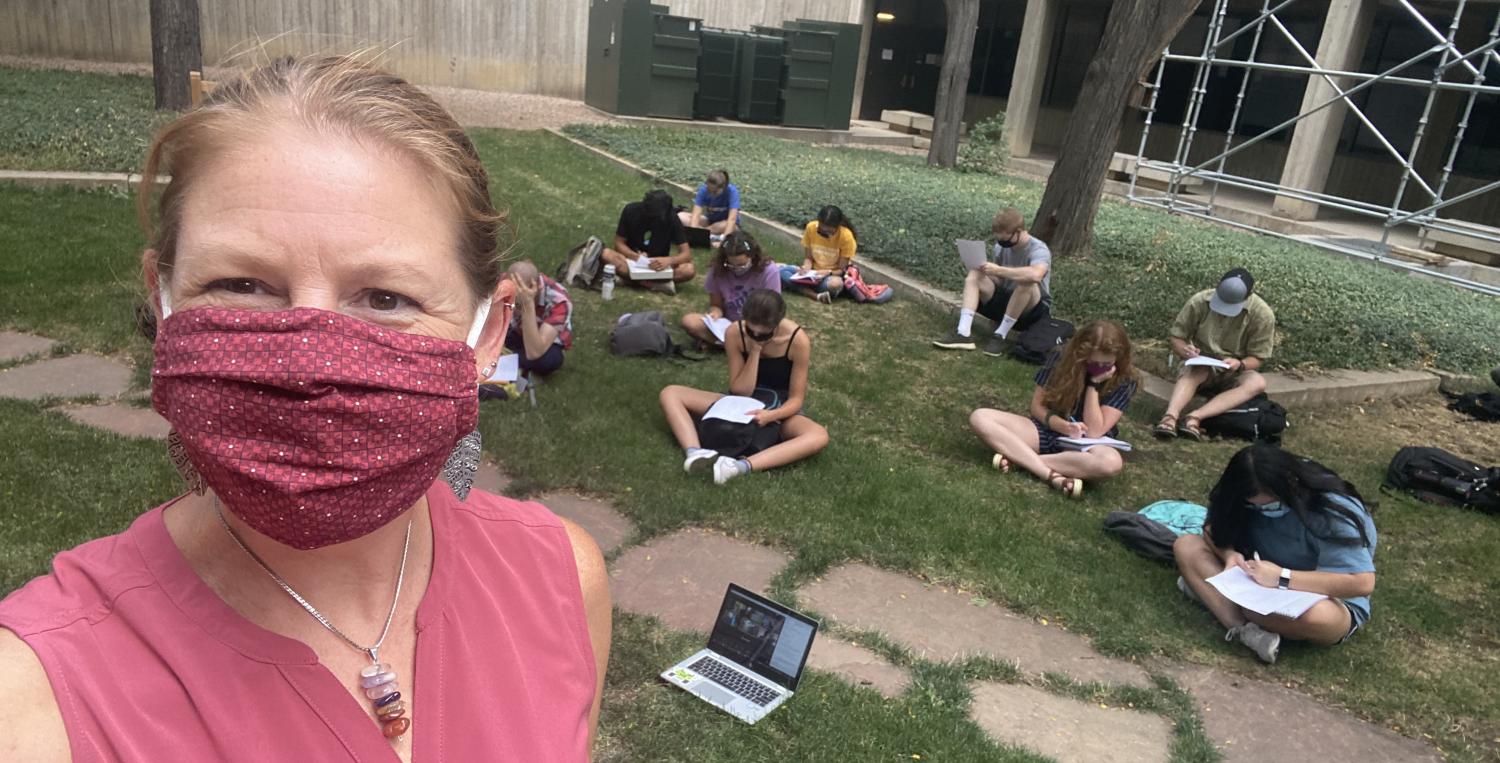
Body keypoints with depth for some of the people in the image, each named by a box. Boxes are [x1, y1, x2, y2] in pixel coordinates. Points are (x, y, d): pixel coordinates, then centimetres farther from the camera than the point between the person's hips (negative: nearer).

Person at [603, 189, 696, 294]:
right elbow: (619, 243, -10)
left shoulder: (672, 219, -16)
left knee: (689, 270, -29)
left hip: (658, 264, 0)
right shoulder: (631, 211, -16)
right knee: (606, 254, -31)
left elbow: (687, 254, -17)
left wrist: (669, 260, -38)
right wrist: (635, 256, -29)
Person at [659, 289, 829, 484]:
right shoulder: (735, 333, -17)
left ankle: (743, 466, -50)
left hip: (780, 409, -2)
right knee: (670, 393, -13)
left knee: (820, 436, -36)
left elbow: (796, 398, -16)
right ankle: (694, 452, -40)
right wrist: (755, 351, -27)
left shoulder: (798, 340, -22)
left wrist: (772, 415, -37)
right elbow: (740, 391, -16)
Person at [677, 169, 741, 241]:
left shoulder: (732, 191, -27)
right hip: (710, 220, 3)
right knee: (681, 216, -17)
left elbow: (732, 218, -35)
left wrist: (725, 237, -47)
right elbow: (696, 214, -25)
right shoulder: (703, 189, -19)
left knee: (725, 225, -40)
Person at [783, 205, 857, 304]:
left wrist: (828, 272, -32)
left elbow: (841, 270, -13)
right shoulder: (811, 227, -9)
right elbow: (808, 258, -1)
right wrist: (806, 268, -22)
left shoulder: (846, 236, -18)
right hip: (813, 273, 4)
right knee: (781, 270, -22)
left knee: (835, 284, -41)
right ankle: (817, 296, -30)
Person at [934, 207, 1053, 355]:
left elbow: (1035, 275, -43)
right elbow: (998, 280, 5)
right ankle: (963, 333, -30)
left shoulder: (1038, 249, -20)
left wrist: (998, 270, -38)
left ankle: (1000, 335, -23)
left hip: (1032, 311, -6)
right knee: (974, 275, -12)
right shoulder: (1001, 246, 0)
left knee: (1027, 282, -36)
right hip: (1004, 301, 6)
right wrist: (986, 271, -17)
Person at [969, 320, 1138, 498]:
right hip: (1047, 432, 2)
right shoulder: (1061, 359, -5)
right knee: (979, 417, -22)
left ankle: (1018, 459, -30)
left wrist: (1094, 384, -20)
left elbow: (1094, 432, -15)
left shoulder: (1123, 382, -9)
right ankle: (1054, 476, -34)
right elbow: (1037, 406, -1)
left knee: (1111, 462, -41)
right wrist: (1063, 426, -20)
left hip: (1083, 445, -2)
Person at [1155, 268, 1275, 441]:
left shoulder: (1262, 314, -17)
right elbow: (1177, 337, -6)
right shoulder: (1200, 301, -16)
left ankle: (1195, 417, -46)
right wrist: (1185, 350, -30)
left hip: (1234, 374, 1)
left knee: (1258, 383, -33)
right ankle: (1170, 416, -56)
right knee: (1195, 370, -36)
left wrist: (1239, 364, -32)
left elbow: (1258, 358, -9)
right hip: (1202, 365, 0)